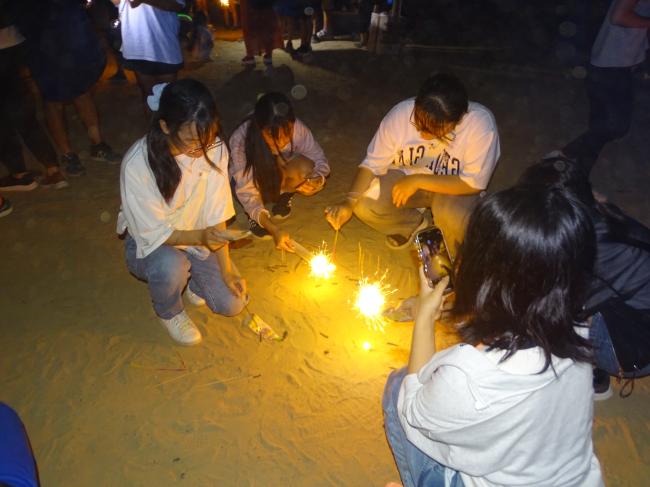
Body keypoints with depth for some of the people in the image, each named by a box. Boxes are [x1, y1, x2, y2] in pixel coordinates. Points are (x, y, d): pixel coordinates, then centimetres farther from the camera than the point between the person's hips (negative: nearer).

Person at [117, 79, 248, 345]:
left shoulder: (214, 149, -21)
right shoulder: (137, 164, -31)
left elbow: (216, 214, -13)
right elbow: (153, 233, -24)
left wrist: (225, 268, -17)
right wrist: (200, 237, -41)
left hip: (199, 238, 3)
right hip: (150, 242, -3)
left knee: (232, 303, -7)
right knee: (170, 265, -37)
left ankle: (190, 277, 25)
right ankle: (168, 312, 0)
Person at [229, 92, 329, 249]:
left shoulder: (296, 128, -30)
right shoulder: (241, 139, -35)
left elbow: (320, 160, -17)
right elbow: (246, 192, -33)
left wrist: (317, 179, -41)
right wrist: (274, 229, -45)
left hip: (281, 177, 3)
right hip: (250, 179, -2)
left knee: (304, 166, -30)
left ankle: (283, 197, 1)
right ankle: (255, 215, -4)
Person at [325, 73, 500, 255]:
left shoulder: (481, 124, -28)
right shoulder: (401, 113, -23)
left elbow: (474, 184, -24)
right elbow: (372, 164, -16)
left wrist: (418, 181, -30)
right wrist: (349, 202, -32)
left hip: (454, 187, -2)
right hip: (405, 178, 2)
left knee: (457, 221, -35)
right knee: (364, 204, -24)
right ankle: (415, 226, 8)